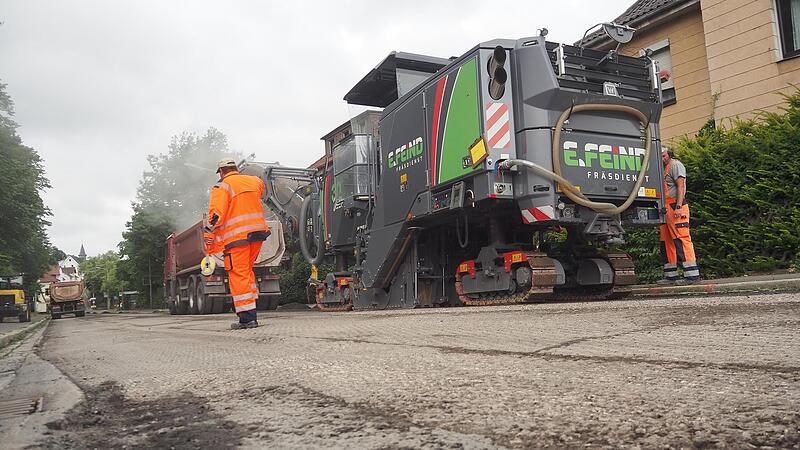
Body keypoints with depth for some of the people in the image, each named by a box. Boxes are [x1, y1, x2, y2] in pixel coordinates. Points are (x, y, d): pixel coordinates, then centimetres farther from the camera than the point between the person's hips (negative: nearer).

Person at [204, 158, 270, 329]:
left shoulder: (222, 187, -3)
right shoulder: (254, 181, 14)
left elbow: (216, 214, -13)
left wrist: (208, 235, -10)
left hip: (236, 237, -6)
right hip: (257, 232, 6)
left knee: (238, 275, -3)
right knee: (247, 270, 21)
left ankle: (247, 318, -6)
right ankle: (251, 306, 20)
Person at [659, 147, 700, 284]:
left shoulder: (675, 165, -2)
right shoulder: (662, 169, 22)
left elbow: (680, 186, -12)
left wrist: (678, 207, -22)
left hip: (675, 207, -9)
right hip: (665, 209, 9)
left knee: (682, 239, -13)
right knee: (666, 242, 8)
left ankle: (692, 274, -14)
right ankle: (671, 276, 13)